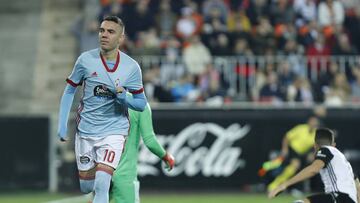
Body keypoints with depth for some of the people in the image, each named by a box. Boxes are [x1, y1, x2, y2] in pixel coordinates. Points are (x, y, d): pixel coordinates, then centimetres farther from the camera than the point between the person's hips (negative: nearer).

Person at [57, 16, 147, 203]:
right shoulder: (85, 60, -5)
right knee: (86, 187, 9)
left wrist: (124, 97, -21)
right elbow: (69, 91, 6)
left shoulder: (131, 67, -6)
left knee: (101, 186, -18)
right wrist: (62, 124, 0)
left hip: (114, 132, -2)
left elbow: (141, 104, 0)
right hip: (85, 130, 2)